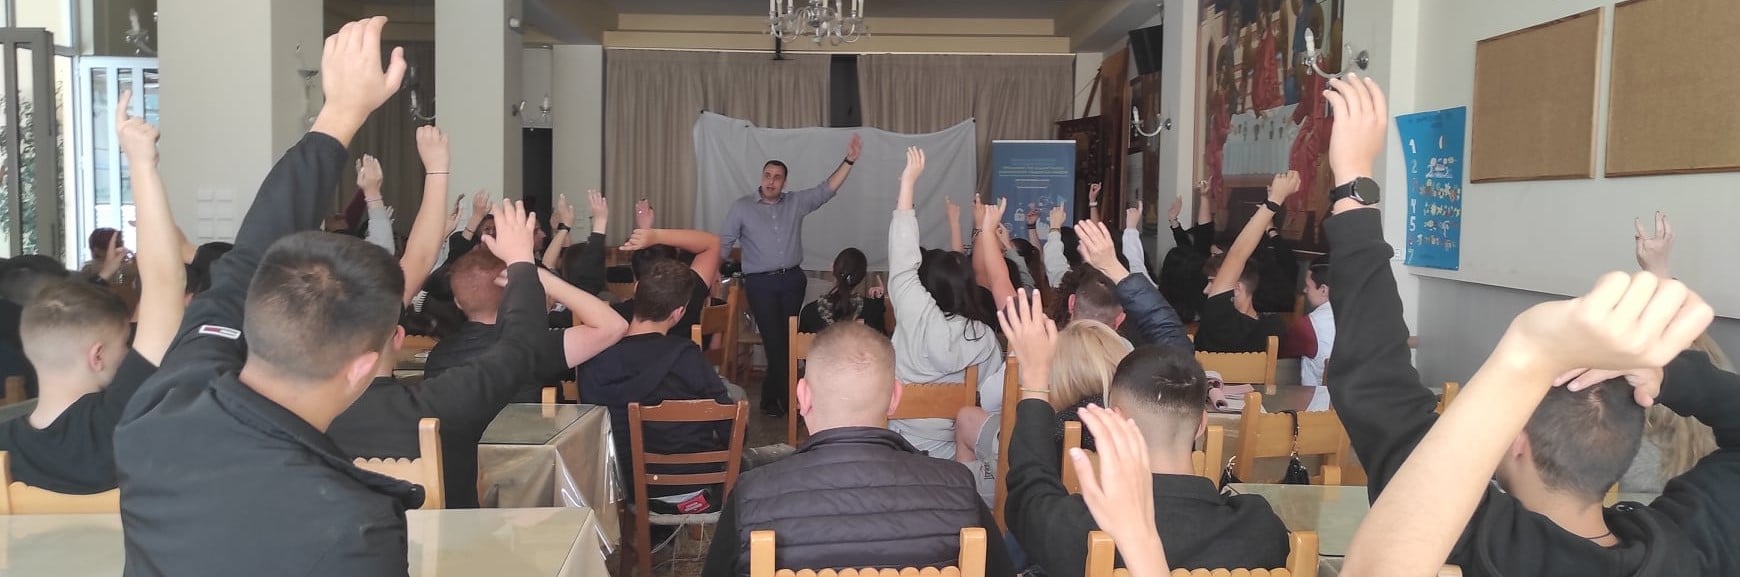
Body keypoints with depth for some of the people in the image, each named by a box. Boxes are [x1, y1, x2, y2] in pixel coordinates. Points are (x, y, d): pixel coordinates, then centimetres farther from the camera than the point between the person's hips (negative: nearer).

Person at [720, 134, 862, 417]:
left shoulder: (796, 202, 7)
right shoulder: (741, 207, 1)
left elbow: (826, 190, 3)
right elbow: (723, 242, 1)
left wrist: (849, 161, -7)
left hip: (792, 279, 3)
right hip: (760, 283, -3)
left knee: (788, 341, 8)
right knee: (776, 342, -5)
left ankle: (771, 398, 23)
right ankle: (786, 399, 8)